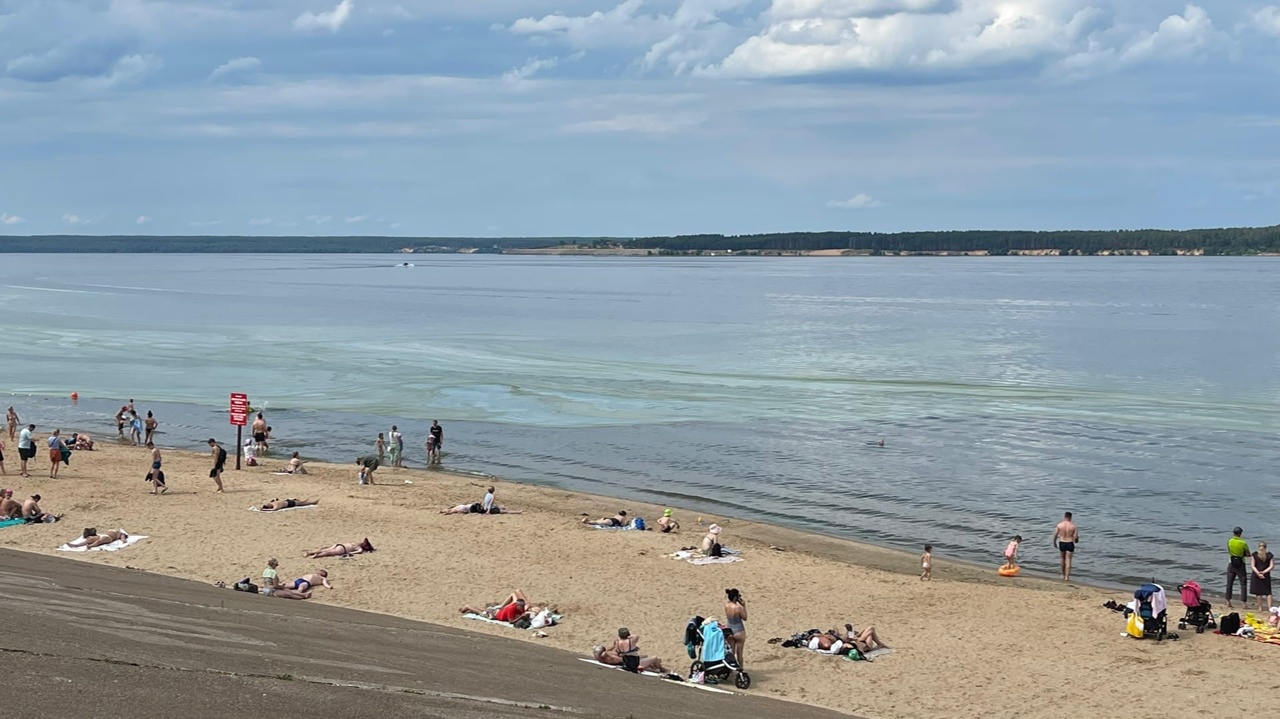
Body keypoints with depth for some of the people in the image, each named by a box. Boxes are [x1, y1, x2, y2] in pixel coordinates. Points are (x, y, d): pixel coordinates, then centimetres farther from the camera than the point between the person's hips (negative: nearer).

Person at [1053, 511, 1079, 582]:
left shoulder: (1059, 525, -7)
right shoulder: (1073, 526, -10)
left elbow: (1055, 535, -4)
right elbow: (1076, 537, -12)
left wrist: (1054, 543, 12)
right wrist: (1076, 539, 12)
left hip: (1061, 543, 2)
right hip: (1070, 544, -2)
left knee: (1062, 558, 21)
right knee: (1068, 560, 3)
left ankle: (1063, 575, 32)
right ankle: (1067, 577, -2)